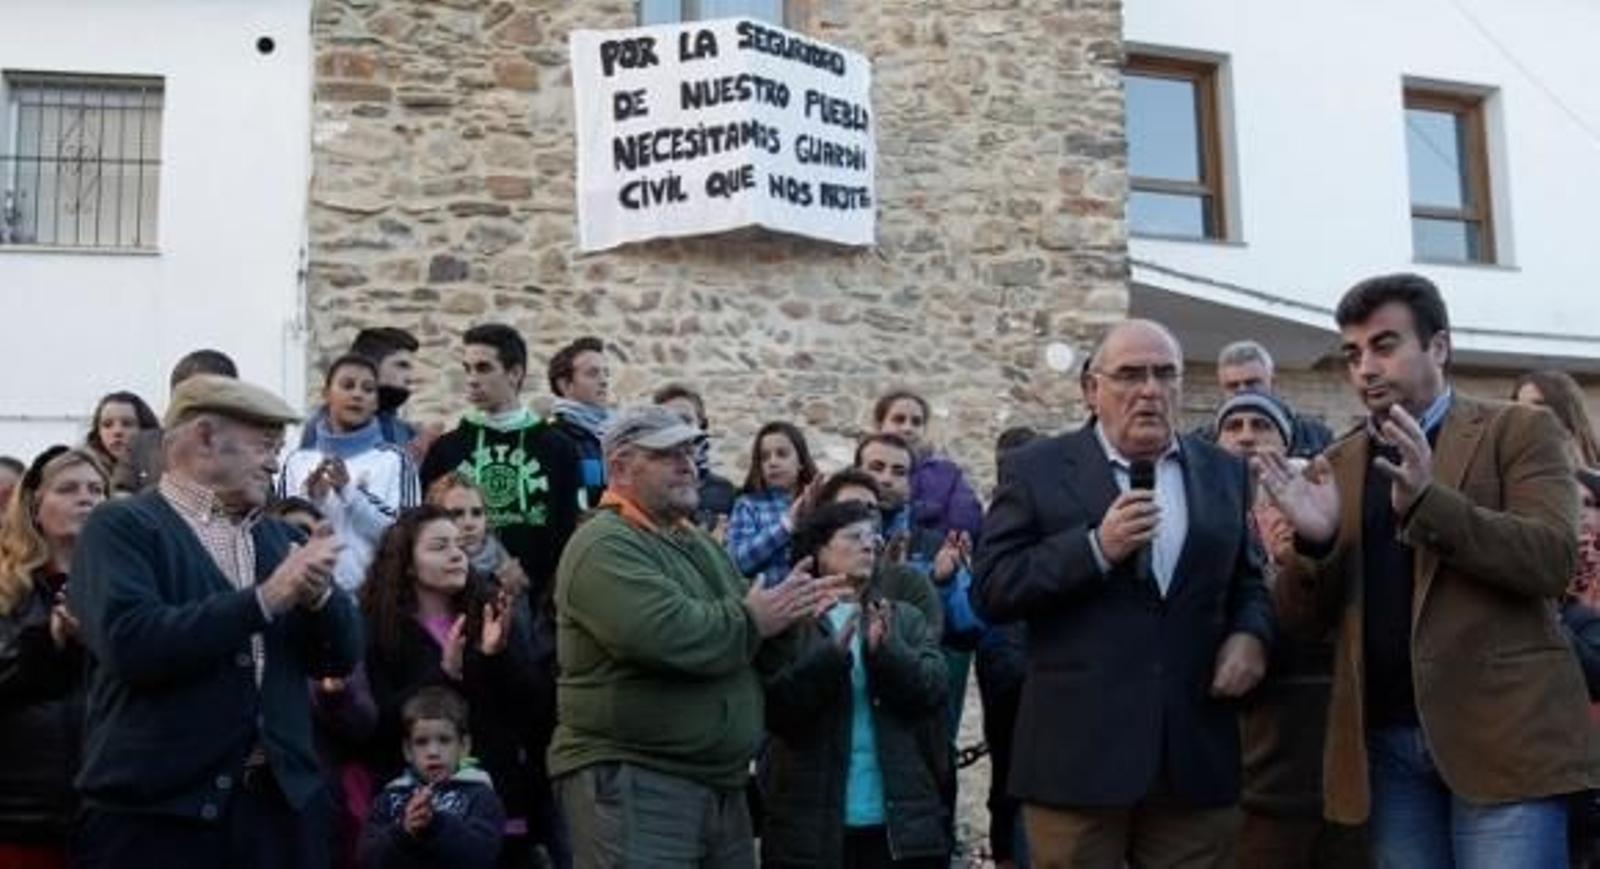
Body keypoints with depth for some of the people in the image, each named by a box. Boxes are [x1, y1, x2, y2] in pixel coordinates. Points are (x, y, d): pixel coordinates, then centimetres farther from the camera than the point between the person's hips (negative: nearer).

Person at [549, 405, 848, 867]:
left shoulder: (699, 543, 19)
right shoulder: (604, 547, -12)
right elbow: (665, 634, -27)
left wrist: (787, 609, -4)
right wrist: (751, 621, -12)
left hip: (722, 784, 9)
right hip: (631, 781, -9)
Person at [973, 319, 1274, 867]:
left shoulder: (1225, 473, 13)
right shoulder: (1035, 470, 2)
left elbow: (1249, 580, 19)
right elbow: (991, 591, -5)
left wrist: (1250, 633, -3)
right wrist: (1096, 547, -16)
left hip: (1197, 753, 3)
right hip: (1078, 751, -3)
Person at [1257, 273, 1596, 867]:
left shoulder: (1519, 431, 3)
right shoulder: (1337, 465, 13)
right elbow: (1305, 614, 10)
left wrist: (1428, 501, -23)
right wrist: (1314, 539, -11)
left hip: (1502, 731, -4)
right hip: (1385, 741, 4)